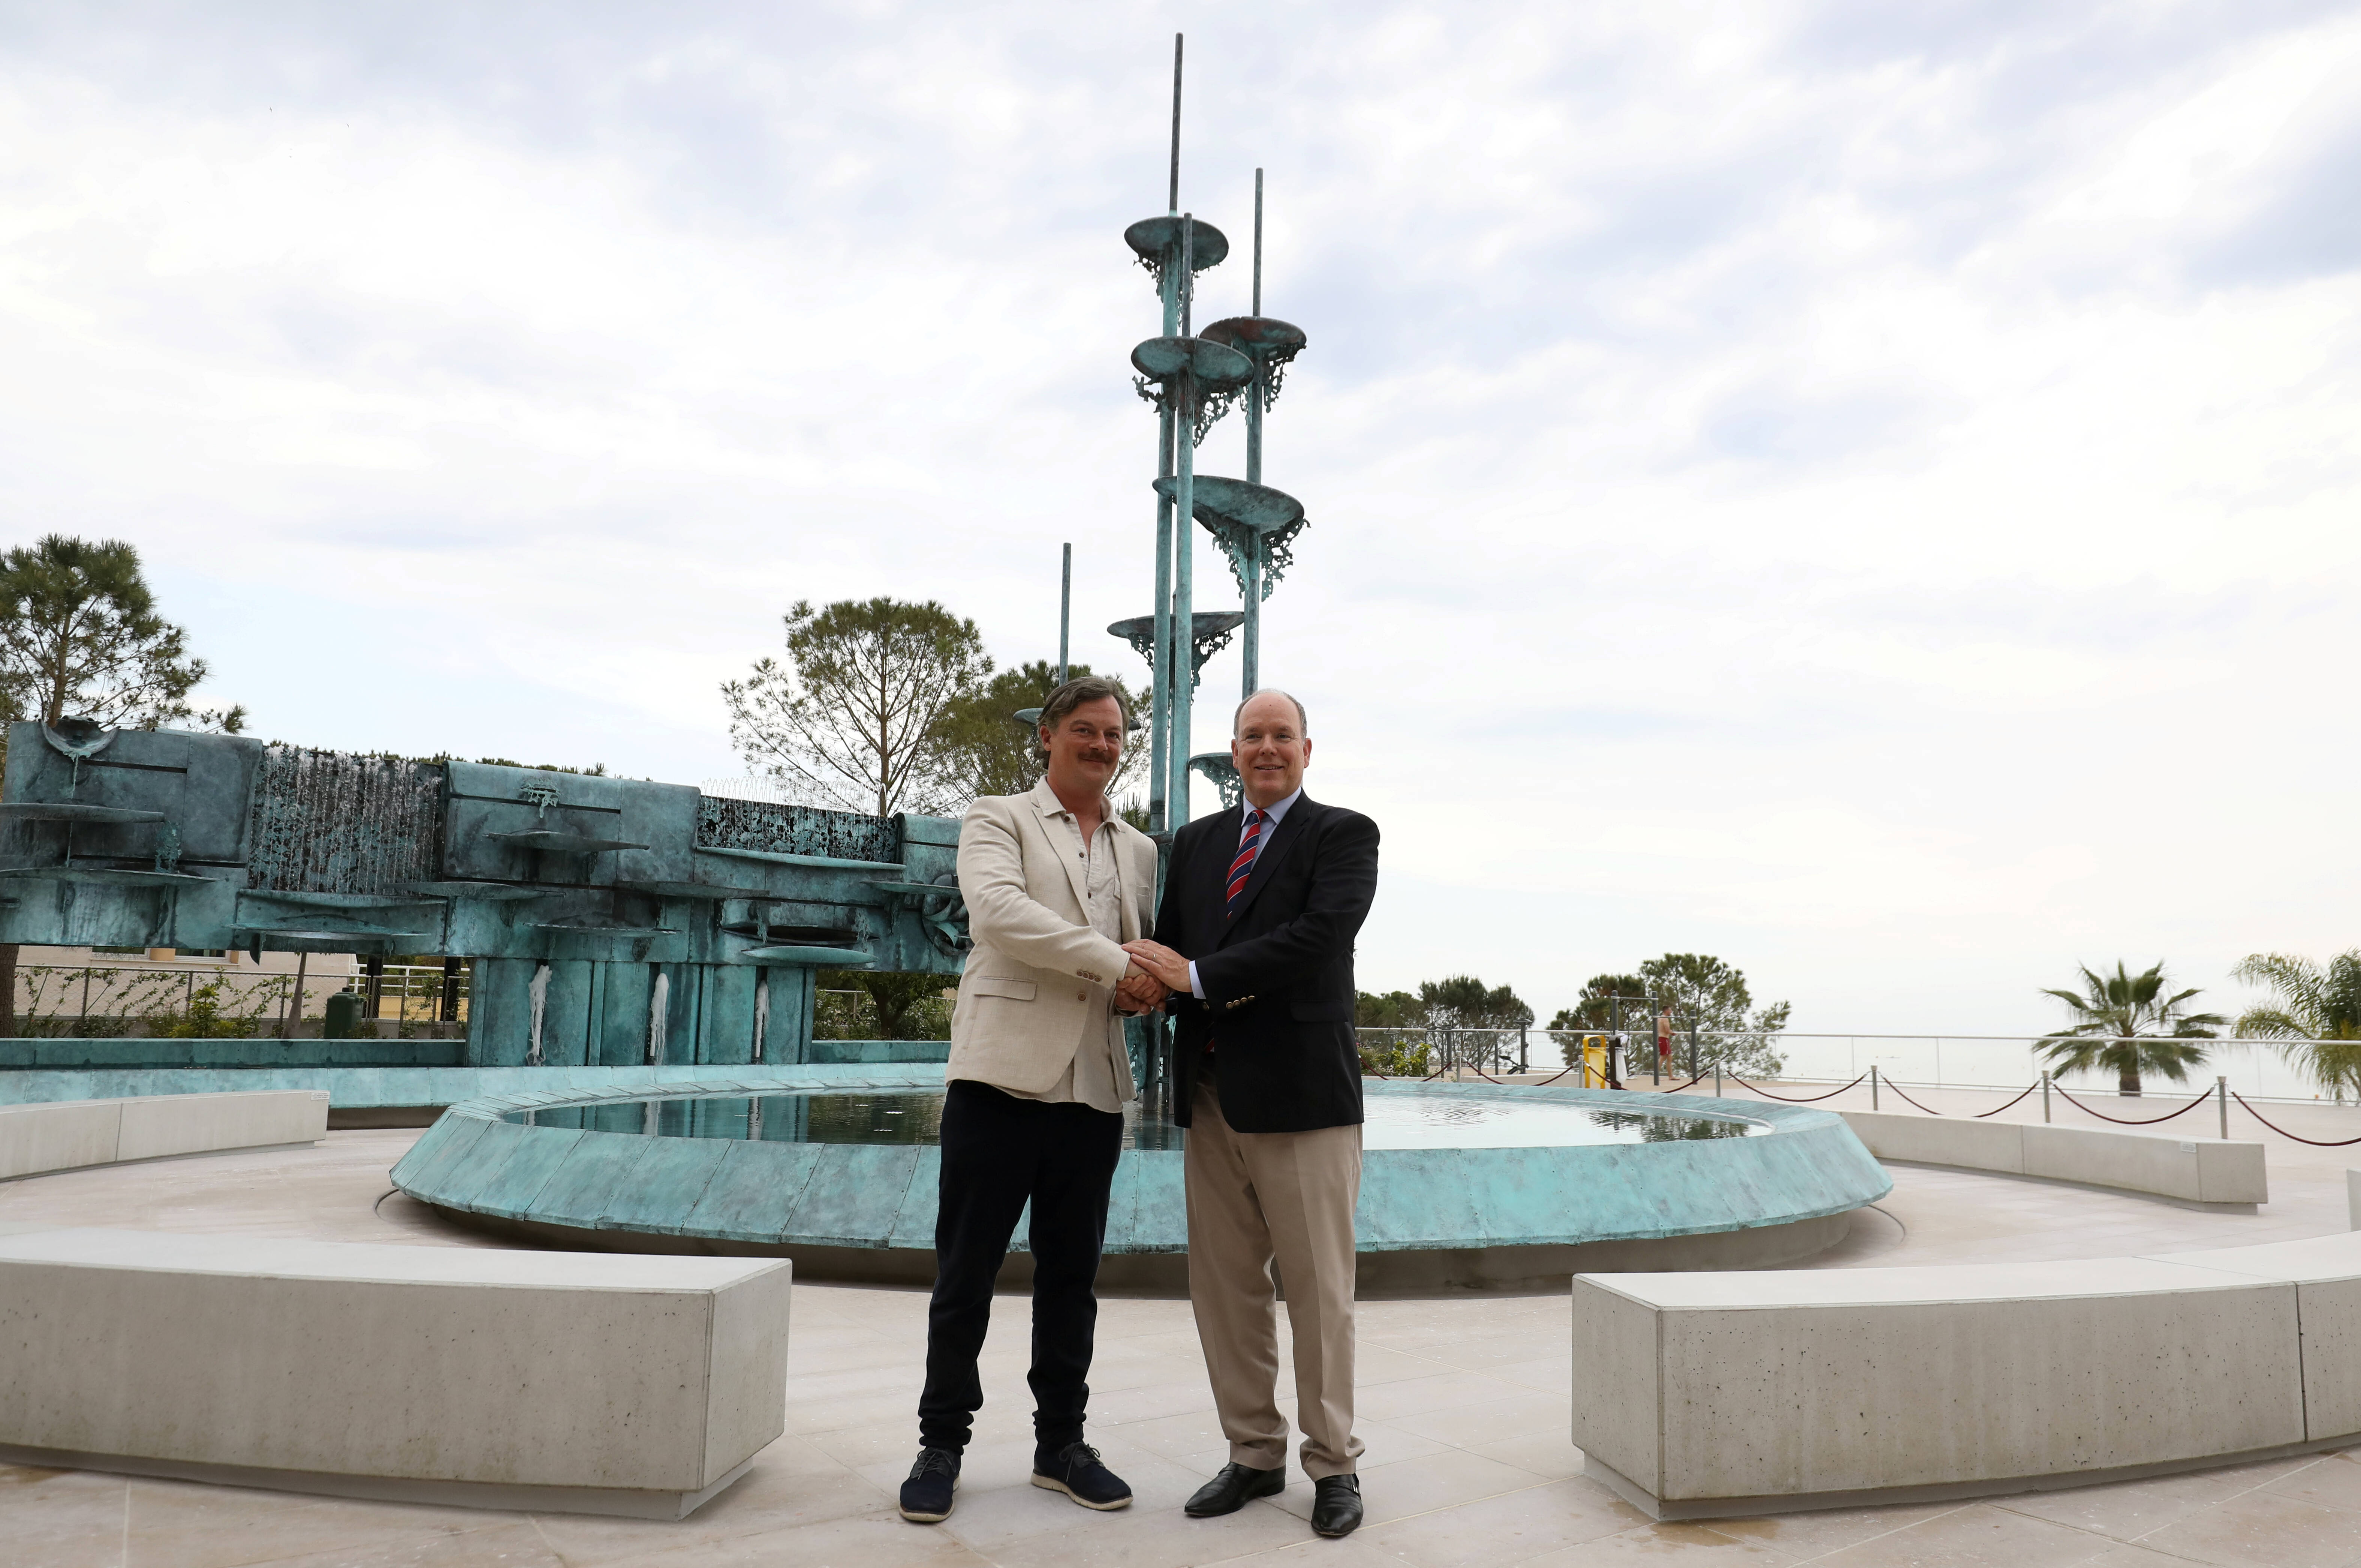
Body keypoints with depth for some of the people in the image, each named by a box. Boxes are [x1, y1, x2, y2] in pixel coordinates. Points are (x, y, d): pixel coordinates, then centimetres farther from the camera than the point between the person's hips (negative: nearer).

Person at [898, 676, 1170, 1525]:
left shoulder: (1139, 850, 18)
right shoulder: (997, 818, 4)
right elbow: (997, 910, -15)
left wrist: (1147, 990, 0)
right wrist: (1112, 964, -18)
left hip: (1094, 1086, 5)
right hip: (1003, 1073, -4)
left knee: (1071, 1274, 12)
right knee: (966, 1272, 4)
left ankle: (1061, 1444, 25)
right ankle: (942, 1445, 18)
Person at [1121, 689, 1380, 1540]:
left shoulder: (1343, 834, 0)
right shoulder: (1196, 842, 16)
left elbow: (1320, 935, -16)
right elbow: (1166, 952, 12)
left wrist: (1202, 977, -16)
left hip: (1301, 1093, -5)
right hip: (1212, 1094, 5)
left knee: (1319, 1291, 3)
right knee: (1224, 1288, 10)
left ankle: (1334, 1466, 19)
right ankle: (1254, 1454, 25)